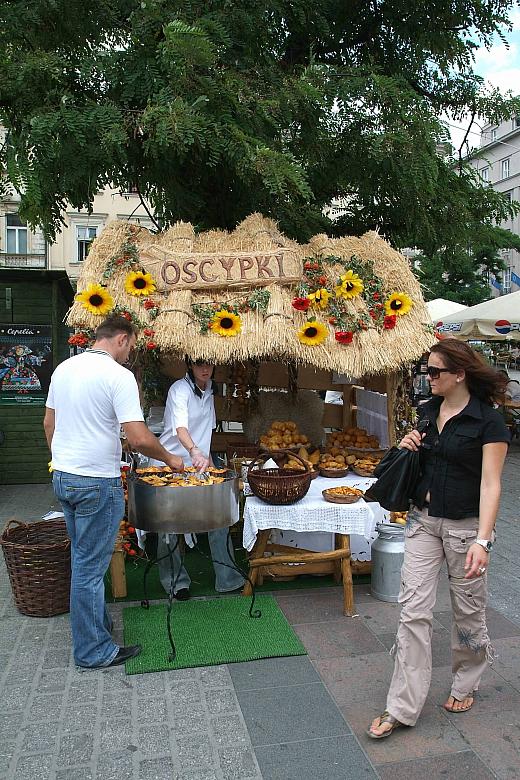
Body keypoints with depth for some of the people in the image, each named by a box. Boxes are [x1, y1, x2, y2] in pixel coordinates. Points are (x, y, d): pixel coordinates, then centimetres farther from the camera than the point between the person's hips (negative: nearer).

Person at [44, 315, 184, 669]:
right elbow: (139, 438, -23)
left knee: (84, 558, 21)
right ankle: (94, 650, 17)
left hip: (63, 477, 8)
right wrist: (169, 459, -6)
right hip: (97, 483, -8)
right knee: (90, 566, 2)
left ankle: (97, 620, 38)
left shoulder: (64, 368, 7)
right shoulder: (118, 375, -17)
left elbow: (49, 423, 16)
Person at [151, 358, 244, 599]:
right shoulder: (180, 390, -16)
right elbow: (180, 427, -34)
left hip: (199, 462, 7)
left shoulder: (209, 389, 9)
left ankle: (226, 577, 14)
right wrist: (194, 452, -49)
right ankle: (175, 580, 19)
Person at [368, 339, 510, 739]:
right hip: (424, 520, 5)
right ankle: (403, 707, 12)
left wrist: (482, 540, -27)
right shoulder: (428, 410, 5)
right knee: (414, 611, 3)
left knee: (468, 611, 13)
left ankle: (466, 685, 40)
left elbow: (490, 484, -18)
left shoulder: (489, 421, -14)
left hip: (466, 525, -5)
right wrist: (408, 447, -3)